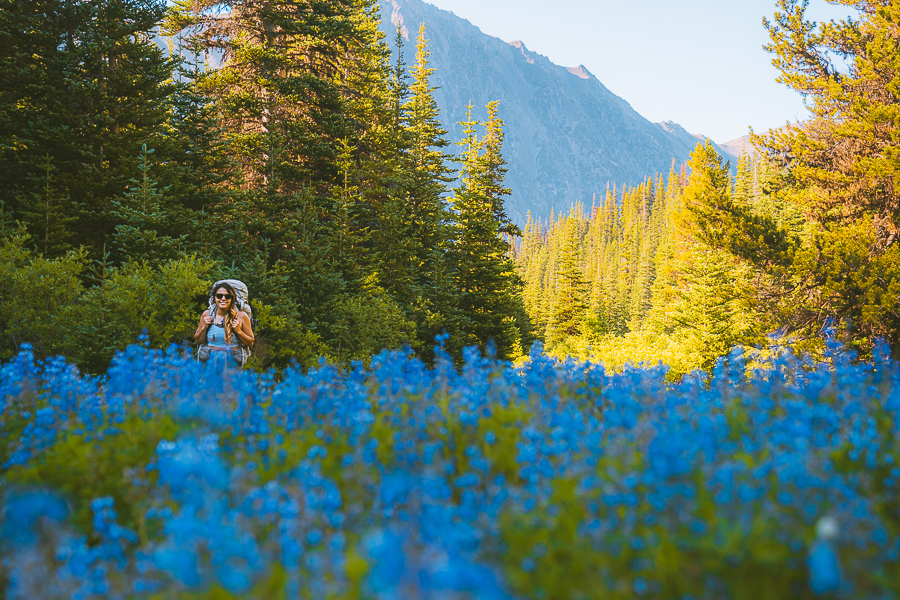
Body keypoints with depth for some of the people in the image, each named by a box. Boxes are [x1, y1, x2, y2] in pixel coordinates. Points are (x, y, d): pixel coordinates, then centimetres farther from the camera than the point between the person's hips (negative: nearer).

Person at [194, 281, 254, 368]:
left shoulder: (241, 316, 1)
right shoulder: (207, 315, 9)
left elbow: (250, 343, 7)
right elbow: (197, 341, 18)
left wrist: (238, 331, -8)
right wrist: (204, 327, 1)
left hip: (231, 361, -2)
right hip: (210, 359, 2)